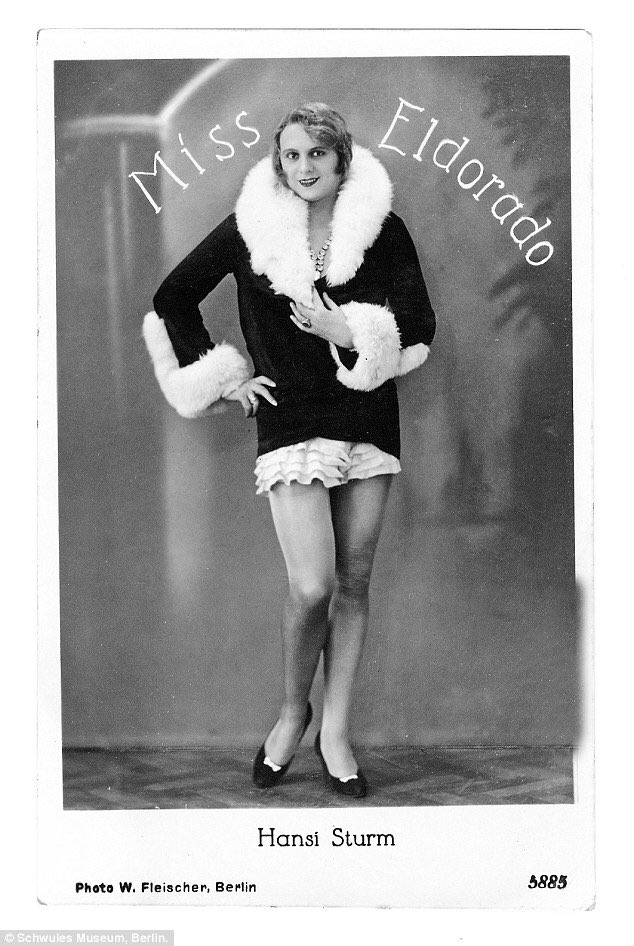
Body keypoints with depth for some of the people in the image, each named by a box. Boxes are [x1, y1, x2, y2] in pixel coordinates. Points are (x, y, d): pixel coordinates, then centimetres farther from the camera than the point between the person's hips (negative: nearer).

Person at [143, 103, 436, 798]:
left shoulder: (383, 230, 2)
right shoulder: (250, 228, 0)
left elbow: (419, 326, -1)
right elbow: (172, 301, 7)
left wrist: (343, 330, -16)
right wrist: (224, 379, 2)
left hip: (369, 424, 2)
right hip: (292, 424, -2)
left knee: (353, 583, 6)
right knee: (313, 587, -12)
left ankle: (335, 731, 18)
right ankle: (292, 710, 15)